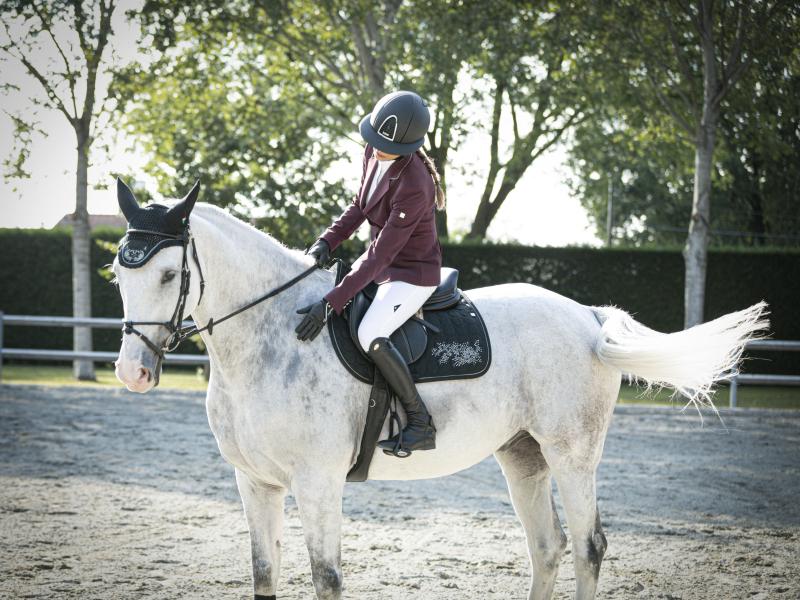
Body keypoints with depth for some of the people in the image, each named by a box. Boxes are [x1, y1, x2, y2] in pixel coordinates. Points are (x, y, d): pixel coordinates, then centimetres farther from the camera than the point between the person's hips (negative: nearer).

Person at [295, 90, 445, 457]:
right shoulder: (374, 153, -7)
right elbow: (360, 206, 10)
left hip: (413, 274, -10)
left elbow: (380, 256, -32)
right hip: (380, 262, 10)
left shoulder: (414, 186, -32)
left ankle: (421, 424, -17)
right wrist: (328, 241, -8)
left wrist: (330, 304, -34)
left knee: (370, 335, -30)